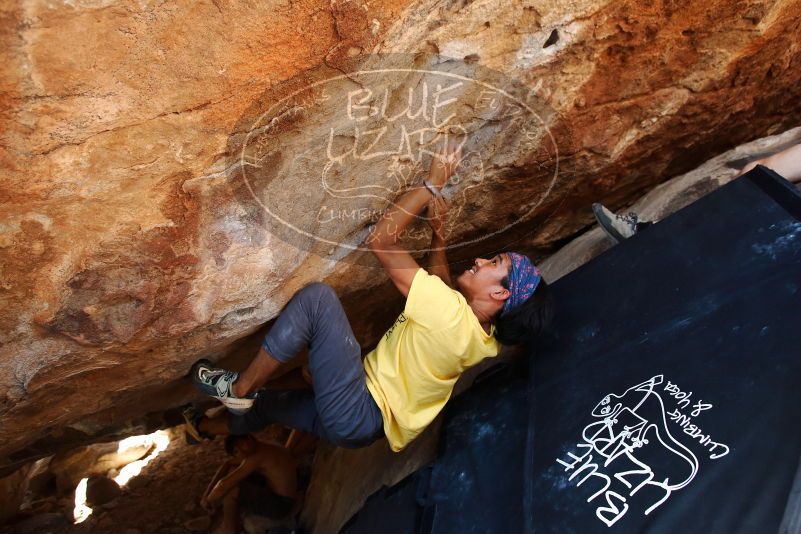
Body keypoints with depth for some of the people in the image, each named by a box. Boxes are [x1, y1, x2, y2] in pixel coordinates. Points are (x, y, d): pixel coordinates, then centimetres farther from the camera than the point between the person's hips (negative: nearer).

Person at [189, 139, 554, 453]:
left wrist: (432, 184, -21)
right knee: (270, 402, 32)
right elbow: (441, 282, 20)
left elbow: (379, 240, -27)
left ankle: (238, 388, -6)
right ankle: (219, 428, 61)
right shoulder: (481, 335, -1)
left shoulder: (453, 315, -28)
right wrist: (439, 231, 7)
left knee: (318, 297, -19)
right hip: (367, 422, 9)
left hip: (355, 415, -9)